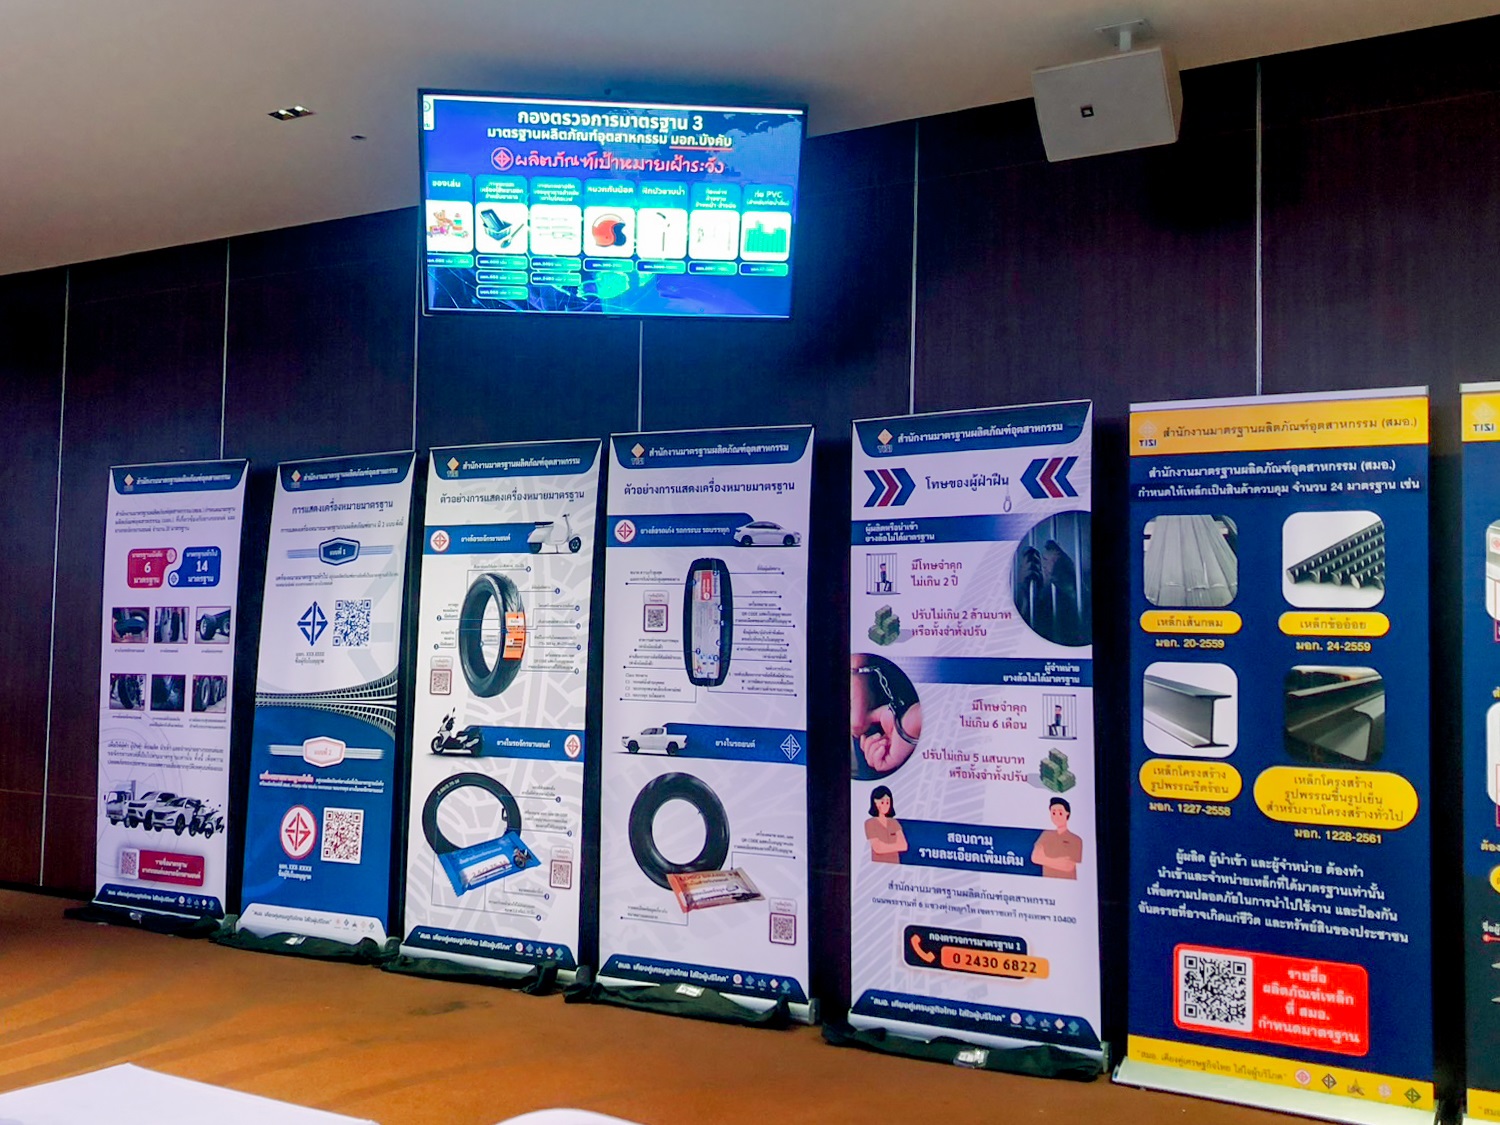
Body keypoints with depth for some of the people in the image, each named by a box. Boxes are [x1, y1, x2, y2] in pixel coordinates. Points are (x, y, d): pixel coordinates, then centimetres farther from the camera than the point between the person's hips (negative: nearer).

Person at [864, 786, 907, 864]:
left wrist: (885, 847, -11)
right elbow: (878, 848, -12)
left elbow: (904, 846, 0)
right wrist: (897, 846, -2)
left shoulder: (894, 823, 7)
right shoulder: (870, 823, -5)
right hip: (878, 865, -3)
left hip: (895, 865, 3)